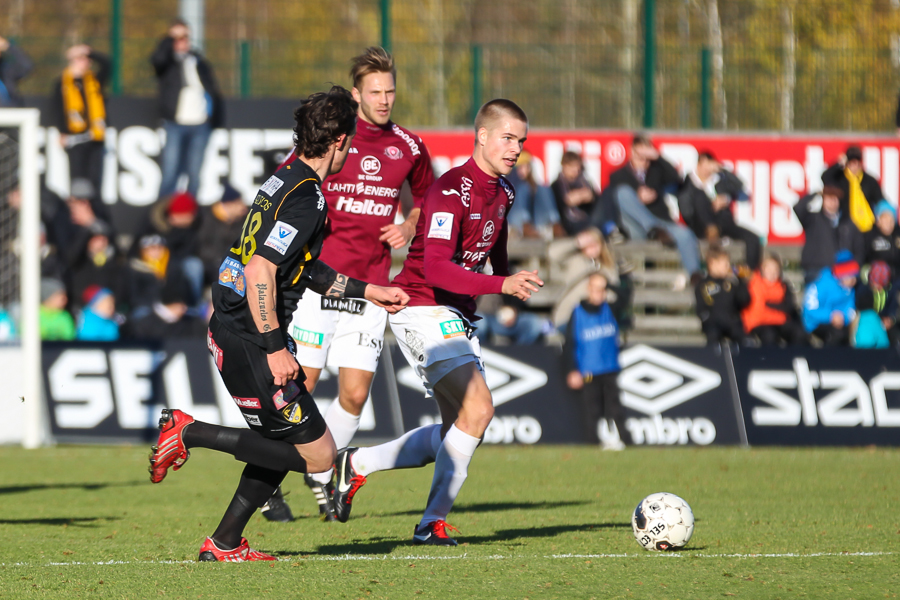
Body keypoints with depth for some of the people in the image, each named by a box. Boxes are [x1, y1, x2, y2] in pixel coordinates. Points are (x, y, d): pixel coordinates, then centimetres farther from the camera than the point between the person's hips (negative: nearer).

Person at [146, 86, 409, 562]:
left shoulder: (285, 181, 12)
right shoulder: (306, 199, -19)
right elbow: (259, 274, -26)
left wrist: (367, 291, 30)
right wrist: (275, 348, -23)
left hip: (229, 328, 10)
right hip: (249, 343, -10)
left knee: (283, 443, 20)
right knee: (317, 454, -5)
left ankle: (224, 544, 21)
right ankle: (191, 433, -7)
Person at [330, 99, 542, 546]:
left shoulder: (503, 191, 9)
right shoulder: (450, 191, -20)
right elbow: (435, 269, -31)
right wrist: (501, 285, -39)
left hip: (457, 317, 9)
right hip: (422, 310, -9)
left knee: (459, 430, 9)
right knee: (478, 408, -20)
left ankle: (357, 464, 24)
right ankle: (434, 522, -12)